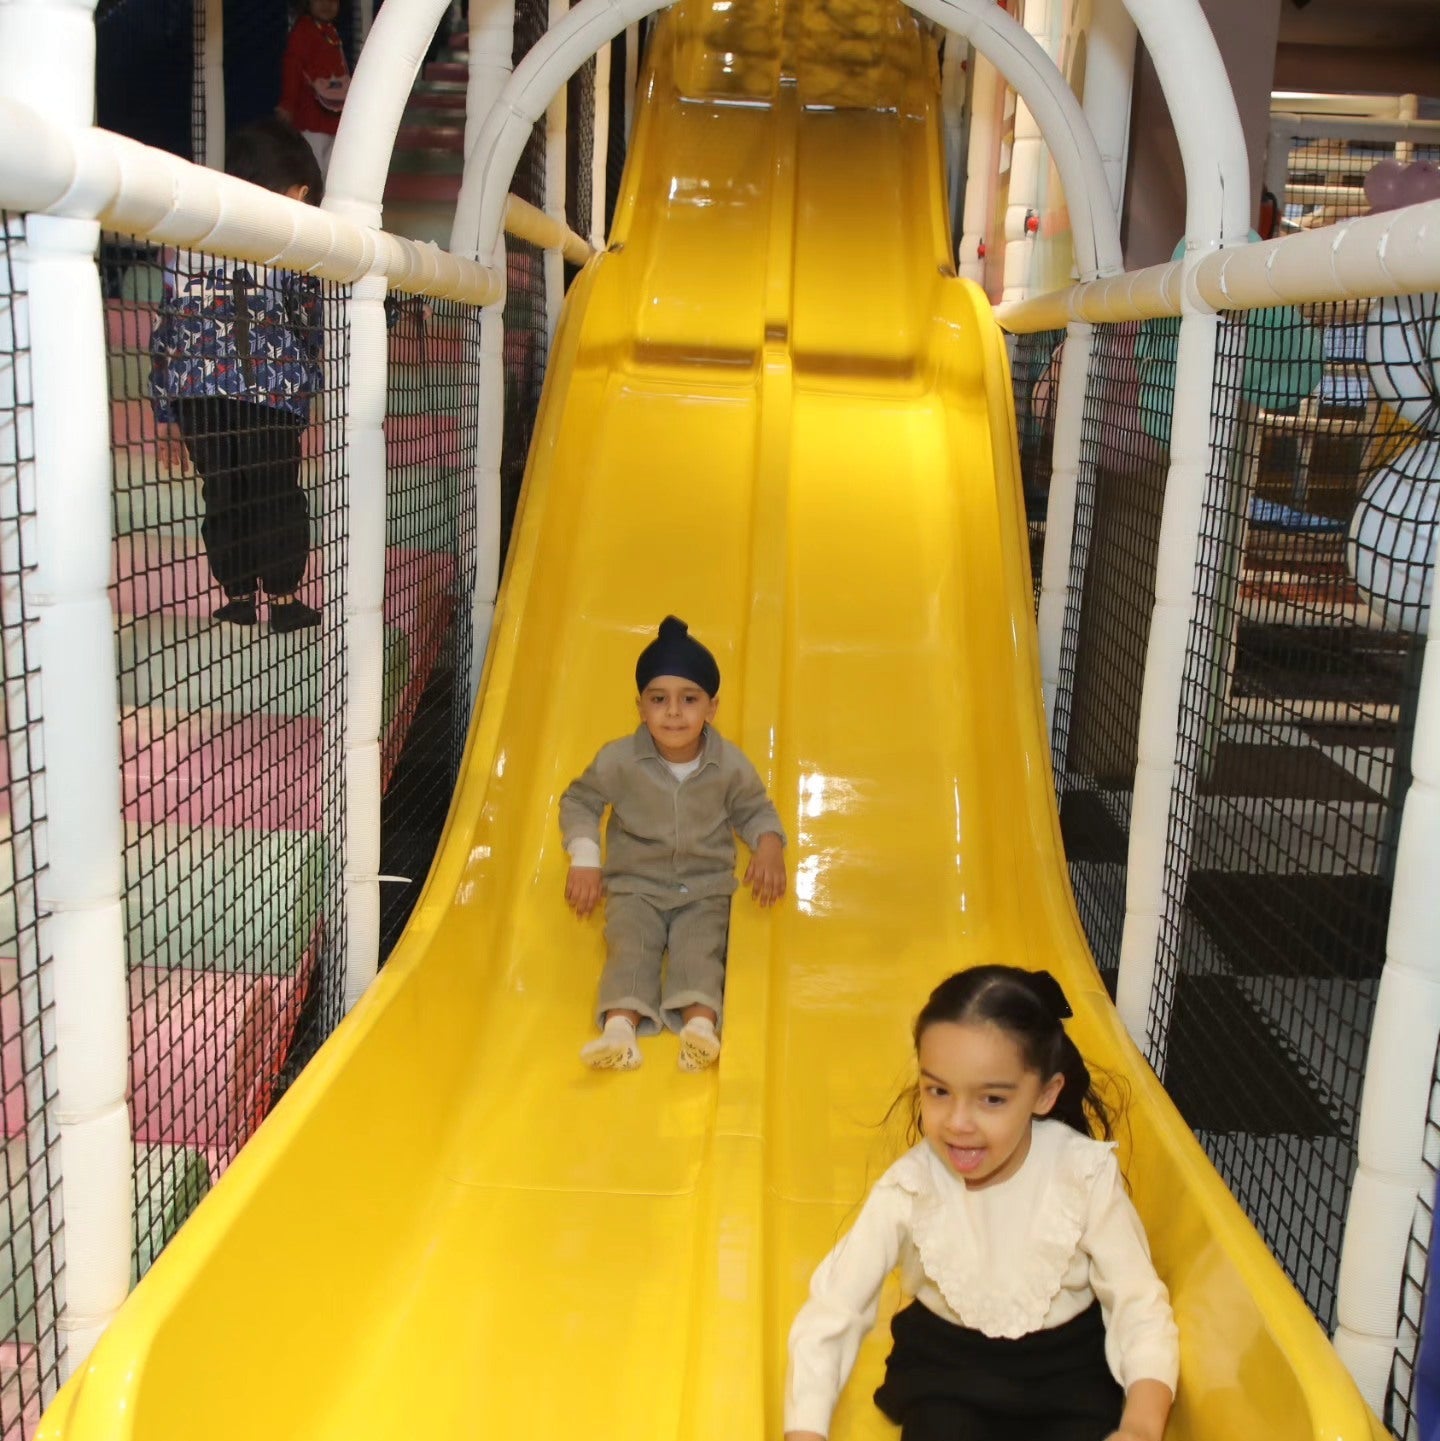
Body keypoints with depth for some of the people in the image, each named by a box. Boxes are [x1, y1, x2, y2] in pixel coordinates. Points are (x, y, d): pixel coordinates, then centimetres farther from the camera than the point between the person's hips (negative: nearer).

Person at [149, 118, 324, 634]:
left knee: (222, 492, 11)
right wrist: (305, 383, 19)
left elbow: (168, 321, 9)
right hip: (269, 390, -3)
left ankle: (237, 595, 15)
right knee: (277, 493, 7)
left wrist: (163, 398, 13)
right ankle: (283, 597, 9)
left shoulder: (188, 239, 9)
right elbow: (309, 325, 4)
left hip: (194, 390, 3)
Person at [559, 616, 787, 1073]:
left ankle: (701, 1023, -44)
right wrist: (584, 860, -5)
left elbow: (754, 809, 10)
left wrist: (769, 844, -11)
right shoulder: (619, 760, -10)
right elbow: (579, 800, 6)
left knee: (699, 949, -26)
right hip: (636, 887, 0)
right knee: (629, 946, -25)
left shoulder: (730, 765, -8)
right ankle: (620, 1027, -42)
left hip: (706, 891, 0)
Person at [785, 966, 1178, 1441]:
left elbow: (1139, 1305, -15)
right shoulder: (909, 1187, -19)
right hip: (947, 1363, 0)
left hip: (1068, 1360, 0)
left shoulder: (1086, 1173, -20)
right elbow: (828, 1316, -17)